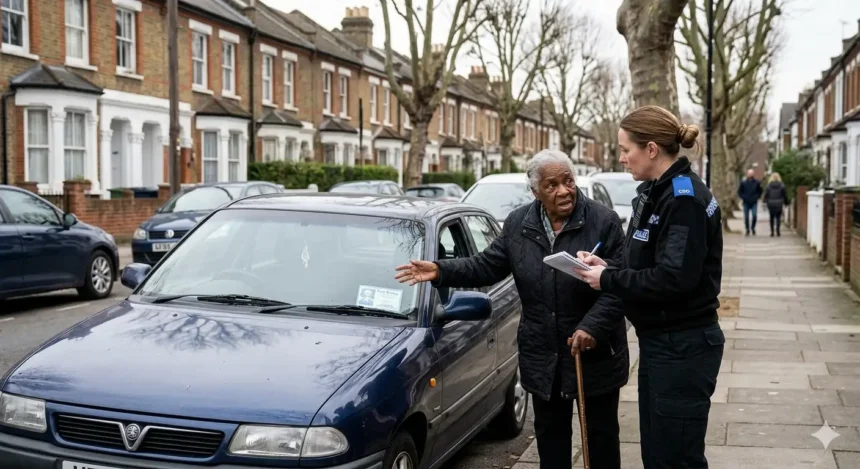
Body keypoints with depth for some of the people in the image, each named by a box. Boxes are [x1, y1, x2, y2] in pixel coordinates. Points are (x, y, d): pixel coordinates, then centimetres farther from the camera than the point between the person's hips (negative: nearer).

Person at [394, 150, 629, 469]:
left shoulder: (604, 221, -12)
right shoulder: (518, 224, 2)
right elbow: (487, 266, 4)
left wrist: (593, 326, -27)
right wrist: (441, 271, -8)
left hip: (596, 354, -4)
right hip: (543, 355, 4)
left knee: (601, 433, 11)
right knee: (549, 432, 17)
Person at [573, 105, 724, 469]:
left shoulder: (684, 198, -19)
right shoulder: (655, 193, 11)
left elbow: (674, 278, -26)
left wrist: (608, 281, -17)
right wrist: (608, 267, 0)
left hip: (684, 348, -10)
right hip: (659, 342, 10)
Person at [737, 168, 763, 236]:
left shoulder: (757, 182, 1)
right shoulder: (743, 183, -1)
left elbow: (760, 191, 12)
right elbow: (739, 192, 6)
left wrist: (757, 197, -3)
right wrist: (744, 198, -6)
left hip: (754, 203, 0)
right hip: (746, 203, 0)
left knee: (755, 216, -12)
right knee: (746, 217, 2)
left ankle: (753, 227, 12)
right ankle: (747, 230, 16)